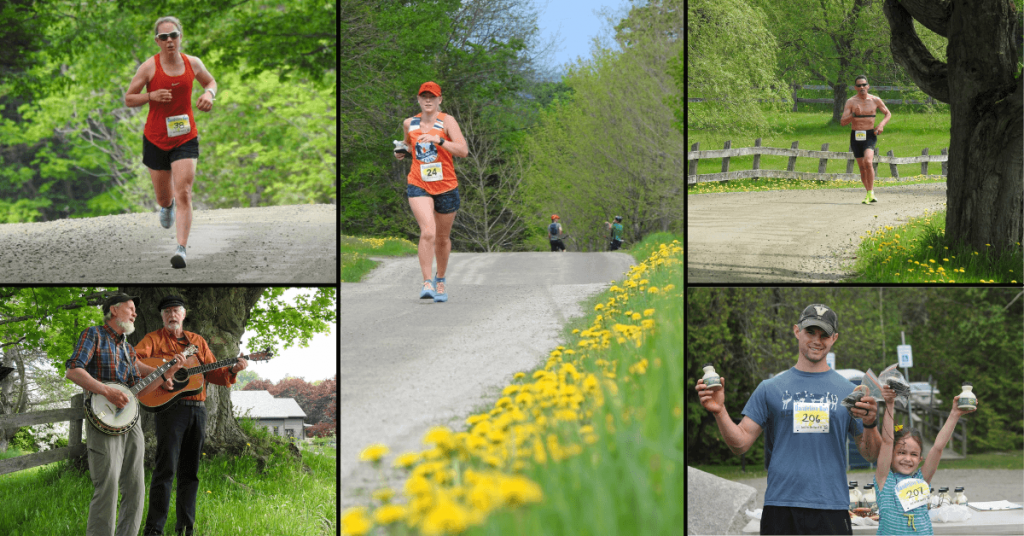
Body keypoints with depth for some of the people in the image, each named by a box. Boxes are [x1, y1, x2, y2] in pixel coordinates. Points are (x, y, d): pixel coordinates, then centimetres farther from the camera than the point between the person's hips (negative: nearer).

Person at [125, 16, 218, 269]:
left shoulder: (192, 63, 0)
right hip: (156, 139, 0)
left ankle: (181, 248, -18)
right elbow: (129, 99, -2)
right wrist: (152, 96, -20)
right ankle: (167, 206, 52)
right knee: (163, 198, 13)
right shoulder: (149, 67, -8)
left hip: (185, 138, 0)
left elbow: (210, 81, 20)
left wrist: (209, 94, -3)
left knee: (184, 194, -15)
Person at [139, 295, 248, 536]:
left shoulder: (198, 342, 19)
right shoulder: (154, 339, 6)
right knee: (166, 468, -12)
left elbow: (213, 373, 17)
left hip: (197, 409, 5)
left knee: (190, 470, 8)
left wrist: (233, 370, -3)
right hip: (170, 407, -5)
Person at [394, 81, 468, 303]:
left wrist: (439, 140, -28)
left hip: (446, 186, 0)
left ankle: (440, 280, 37)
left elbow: (463, 151, -16)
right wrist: (401, 152, 8)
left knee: (442, 238, 14)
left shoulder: (447, 121, -6)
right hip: (418, 185, 0)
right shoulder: (409, 123, 6)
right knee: (428, 232, -22)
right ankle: (427, 283, -21)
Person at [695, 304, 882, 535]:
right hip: (781, 507, 0)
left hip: (831, 509, 0)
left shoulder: (849, 392, 10)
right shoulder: (771, 389, 9)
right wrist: (719, 411, -12)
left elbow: (871, 455, 8)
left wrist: (870, 424, -12)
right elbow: (741, 443, 5)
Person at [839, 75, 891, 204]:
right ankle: (869, 193, 22)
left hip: (870, 135, -2)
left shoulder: (875, 100, 0)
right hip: (855, 136, 2)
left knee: (867, 162, -24)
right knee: (862, 167, 8)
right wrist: (853, 115, -26)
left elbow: (888, 113, 15)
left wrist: (882, 125, -4)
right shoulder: (851, 102, -3)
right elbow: (843, 122, -8)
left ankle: (870, 193, -18)